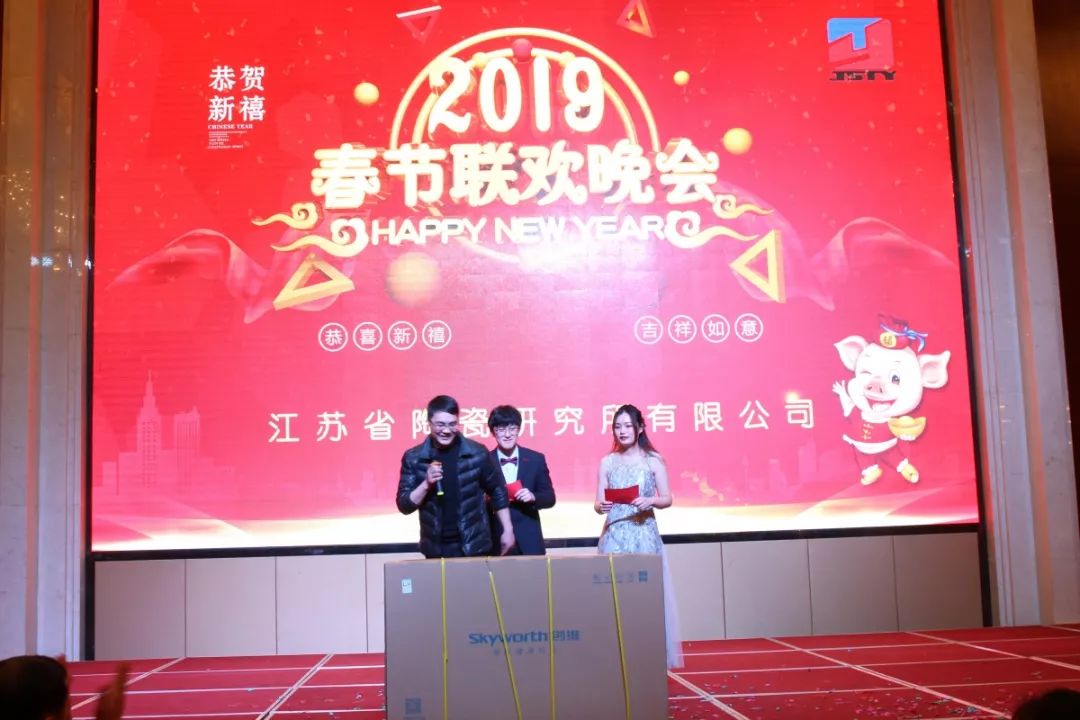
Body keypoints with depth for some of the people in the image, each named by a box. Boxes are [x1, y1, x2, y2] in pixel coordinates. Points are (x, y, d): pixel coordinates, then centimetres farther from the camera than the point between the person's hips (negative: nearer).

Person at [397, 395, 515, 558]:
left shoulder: (477, 453, -4)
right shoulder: (413, 458, -2)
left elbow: (497, 492, 8)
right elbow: (404, 506, -2)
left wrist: (507, 530, 7)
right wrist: (426, 484, -17)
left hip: (475, 547, -1)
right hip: (435, 549, 1)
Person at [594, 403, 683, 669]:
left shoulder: (653, 460, 2)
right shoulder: (607, 462, 7)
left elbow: (667, 499, 1)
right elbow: (598, 503, 5)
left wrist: (650, 501, -18)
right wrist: (600, 506, -17)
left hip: (644, 535, -1)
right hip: (615, 535, 2)